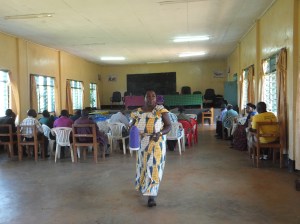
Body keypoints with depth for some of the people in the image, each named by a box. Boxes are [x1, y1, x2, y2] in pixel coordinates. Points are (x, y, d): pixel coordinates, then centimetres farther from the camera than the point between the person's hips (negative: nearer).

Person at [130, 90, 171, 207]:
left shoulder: (161, 110, -7)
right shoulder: (138, 112, 2)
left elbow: (168, 126, -5)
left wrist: (160, 133, -24)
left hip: (156, 144, -3)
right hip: (142, 144, 3)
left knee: (154, 168, -6)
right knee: (143, 166, 17)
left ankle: (151, 196, -1)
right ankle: (143, 186, 46)